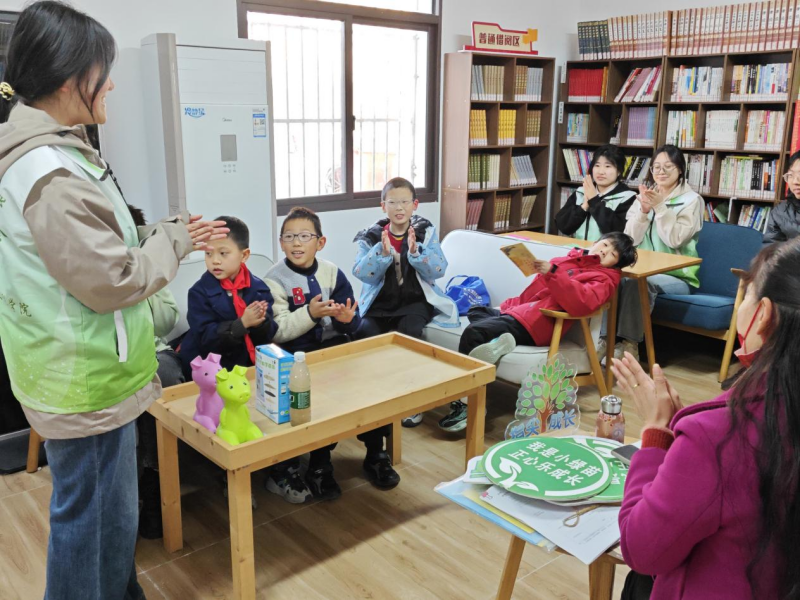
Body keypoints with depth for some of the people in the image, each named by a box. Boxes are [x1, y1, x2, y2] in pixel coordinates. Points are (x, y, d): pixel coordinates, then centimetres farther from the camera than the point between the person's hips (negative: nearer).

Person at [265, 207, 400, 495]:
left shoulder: (332, 273, 5)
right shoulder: (275, 279, -4)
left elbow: (353, 324, 5)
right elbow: (277, 331, -13)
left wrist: (347, 318, -19)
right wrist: (310, 313, -27)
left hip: (335, 345, 4)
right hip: (297, 355, -4)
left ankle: (375, 452, 6)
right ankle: (319, 463, -5)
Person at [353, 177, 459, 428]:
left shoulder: (426, 232, 3)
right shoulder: (370, 236, 3)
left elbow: (438, 270, -8)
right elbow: (362, 273, -9)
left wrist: (415, 251, -24)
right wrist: (382, 252, -25)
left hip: (416, 300, -1)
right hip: (380, 302, 1)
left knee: (408, 329, -32)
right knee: (364, 333, -27)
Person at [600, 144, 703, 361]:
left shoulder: (692, 200, 0)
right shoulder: (644, 196, 12)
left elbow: (674, 240, -13)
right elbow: (630, 239, 1)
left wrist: (660, 207, -20)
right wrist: (644, 210, -13)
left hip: (677, 277, -3)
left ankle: (630, 344, -29)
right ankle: (606, 338, -30)